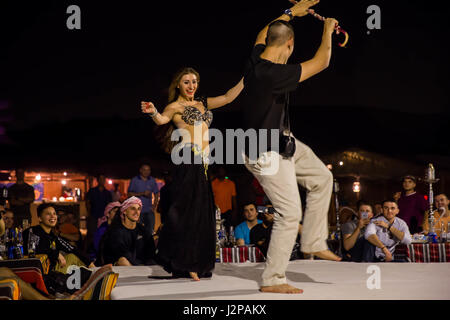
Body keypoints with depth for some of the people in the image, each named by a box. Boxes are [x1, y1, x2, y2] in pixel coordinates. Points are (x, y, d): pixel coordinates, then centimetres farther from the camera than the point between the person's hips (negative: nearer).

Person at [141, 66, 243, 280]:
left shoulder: (202, 103, 22)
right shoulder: (175, 106, 3)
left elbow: (228, 97, 23)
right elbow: (162, 119, -14)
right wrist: (153, 113, -36)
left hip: (203, 162, 7)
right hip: (188, 159, -7)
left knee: (202, 210, 5)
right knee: (188, 208, -12)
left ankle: (195, 265, 9)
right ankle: (186, 265, -11)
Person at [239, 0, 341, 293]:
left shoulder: (257, 57, -5)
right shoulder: (273, 74, -31)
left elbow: (263, 33, 21)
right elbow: (321, 62, -23)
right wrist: (328, 30, -6)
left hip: (283, 142, 10)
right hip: (267, 155, -10)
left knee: (322, 178, 17)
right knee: (289, 213, -6)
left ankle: (313, 242, 24)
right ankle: (272, 280, 4)